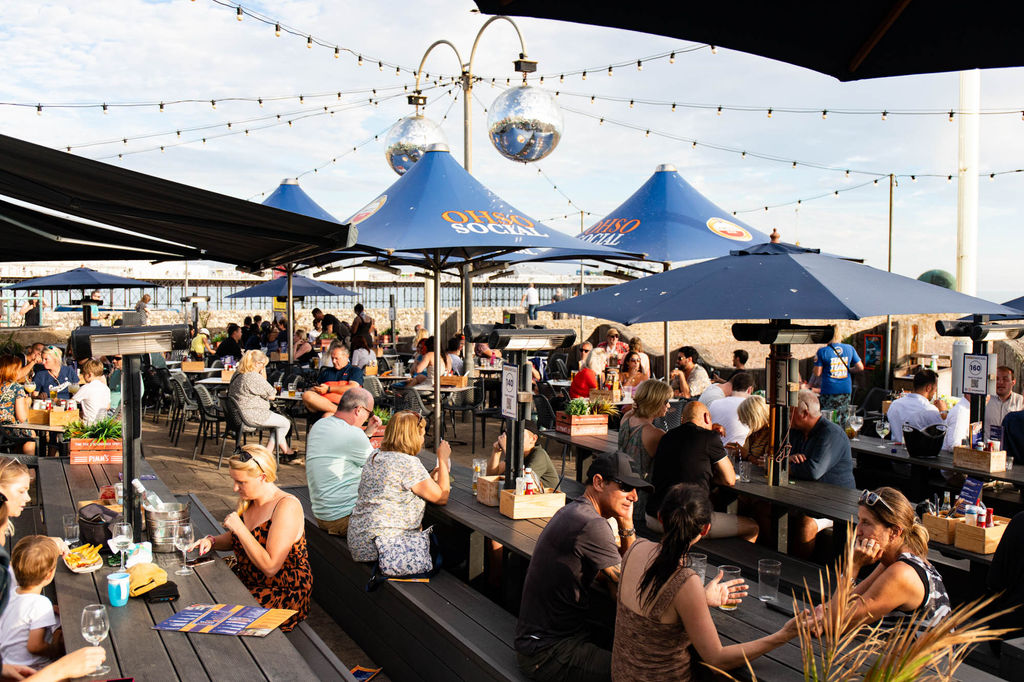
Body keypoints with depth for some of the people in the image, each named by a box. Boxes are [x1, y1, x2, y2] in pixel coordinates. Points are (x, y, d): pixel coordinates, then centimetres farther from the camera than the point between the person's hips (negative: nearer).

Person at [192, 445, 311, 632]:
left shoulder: (287, 506, -21)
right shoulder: (247, 500, 4)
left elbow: (270, 566, -26)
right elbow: (235, 539, 23)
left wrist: (240, 528, -23)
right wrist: (212, 541, 1)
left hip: (283, 594, -8)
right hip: (246, 581, 8)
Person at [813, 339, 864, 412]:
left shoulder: (822, 351, -9)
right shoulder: (850, 348, 2)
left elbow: (817, 373, -8)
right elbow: (860, 367, 5)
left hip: (829, 391, -4)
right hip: (846, 390, 4)